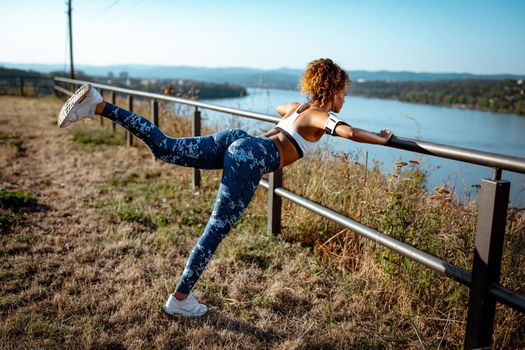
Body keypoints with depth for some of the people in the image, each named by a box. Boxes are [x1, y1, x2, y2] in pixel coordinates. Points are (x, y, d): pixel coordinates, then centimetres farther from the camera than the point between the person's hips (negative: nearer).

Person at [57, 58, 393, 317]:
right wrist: (382, 138, 4)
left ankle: (98, 105, -12)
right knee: (218, 228, -4)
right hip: (251, 156, -8)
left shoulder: (299, 107, 30)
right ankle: (180, 298, 3)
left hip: (236, 139, 8)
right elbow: (351, 132, -13)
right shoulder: (321, 116, 6)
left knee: (164, 147, -2)